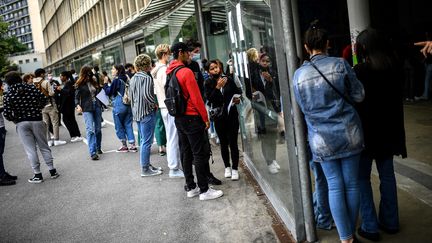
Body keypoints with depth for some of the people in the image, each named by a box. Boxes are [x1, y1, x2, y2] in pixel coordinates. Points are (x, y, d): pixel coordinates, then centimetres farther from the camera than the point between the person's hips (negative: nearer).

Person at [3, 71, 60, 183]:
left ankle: (37, 175, 8)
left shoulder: (8, 96, -6)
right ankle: (52, 171, 16)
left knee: (30, 150, 5)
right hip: (37, 120, 2)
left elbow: (7, 114, -9)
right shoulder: (32, 88, -4)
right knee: (44, 146, 13)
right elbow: (44, 99, -1)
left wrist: (15, 119, 10)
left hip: (21, 124, -1)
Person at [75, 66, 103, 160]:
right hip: (87, 109, -4)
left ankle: (98, 148, 28)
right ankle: (93, 152, -12)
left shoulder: (94, 82, 11)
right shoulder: (79, 85, -1)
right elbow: (77, 97, -3)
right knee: (90, 130, -11)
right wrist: (77, 105, -18)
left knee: (98, 129, 10)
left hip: (97, 106, 4)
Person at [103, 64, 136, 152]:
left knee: (119, 126, 7)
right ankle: (132, 145, 8)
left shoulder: (116, 80, -11)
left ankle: (124, 146, 12)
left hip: (119, 105, -6)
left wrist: (105, 84, 3)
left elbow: (109, 92, -9)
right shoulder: (126, 79, 6)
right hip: (128, 105, 6)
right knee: (128, 125, 10)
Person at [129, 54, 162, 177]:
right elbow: (146, 94, -24)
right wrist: (154, 104, -11)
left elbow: (130, 95, 16)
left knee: (143, 140, 17)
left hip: (137, 112, 9)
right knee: (147, 141, -3)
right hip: (147, 112, -9)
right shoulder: (146, 78, -14)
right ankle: (145, 169, 3)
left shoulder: (133, 78, 13)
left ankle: (147, 165, 26)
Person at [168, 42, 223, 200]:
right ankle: (204, 190, 5)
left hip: (179, 118, 9)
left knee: (186, 153, 12)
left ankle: (190, 188, 21)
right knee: (200, 154, -2)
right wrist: (206, 118, -9)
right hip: (192, 118, -9)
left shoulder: (170, 73, 10)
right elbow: (196, 98, -18)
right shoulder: (186, 72, -16)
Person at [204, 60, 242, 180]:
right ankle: (227, 167, 25)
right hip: (219, 117, 0)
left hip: (232, 115, 0)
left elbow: (238, 91, 15)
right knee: (223, 143, 10)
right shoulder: (208, 83, -2)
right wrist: (217, 87, -22)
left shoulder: (228, 79, 2)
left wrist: (238, 99, -5)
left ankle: (235, 169, 9)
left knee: (233, 143, 0)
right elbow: (209, 99, -13)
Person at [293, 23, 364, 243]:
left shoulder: (299, 74, -2)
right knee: (351, 183, 12)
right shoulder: (340, 64, -6)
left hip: (321, 139, 1)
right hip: (348, 133, 0)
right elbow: (359, 95, -2)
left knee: (335, 186, 9)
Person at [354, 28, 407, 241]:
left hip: (366, 130, -6)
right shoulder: (395, 67, 3)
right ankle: (390, 222, 26)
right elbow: (397, 98, 12)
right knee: (387, 175, 16)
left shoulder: (360, 70, -17)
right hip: (389, 129, 6)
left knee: (362, 177, 6)